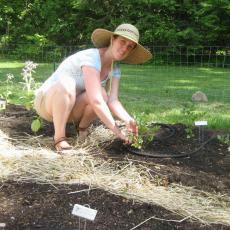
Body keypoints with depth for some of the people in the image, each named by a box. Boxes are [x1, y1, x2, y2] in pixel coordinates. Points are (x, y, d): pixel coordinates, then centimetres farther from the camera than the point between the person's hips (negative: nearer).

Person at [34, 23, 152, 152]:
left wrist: (128, 120, -34)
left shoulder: (115, 68, -3)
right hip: (46, 102, -6)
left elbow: (113, 101, -16)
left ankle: (82, 129, 3)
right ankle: (59, 137, -23)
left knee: (102, 94, -25)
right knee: (67, 83, -39)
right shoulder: (91, 58, -28)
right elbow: (95, 101, -36)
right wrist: (117, 131, -35)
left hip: (68, 108, 6)